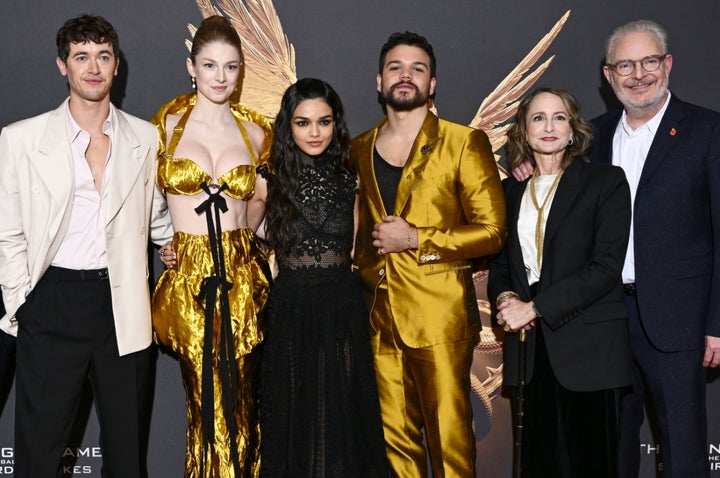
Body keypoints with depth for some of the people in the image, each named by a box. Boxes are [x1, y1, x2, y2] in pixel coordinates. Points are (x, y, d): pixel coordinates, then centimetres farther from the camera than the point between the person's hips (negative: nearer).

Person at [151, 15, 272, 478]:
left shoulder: (255, 131, 6)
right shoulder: (168, 123, 0)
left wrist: (246, 230, 6)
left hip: (241, 272, 2)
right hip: (188, 272, -1)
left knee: (239, 393, 6)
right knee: (206, 394, 2)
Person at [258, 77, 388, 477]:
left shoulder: (349, 179, 3)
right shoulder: (271, 182, -1)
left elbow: (355, 250, 8)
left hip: (343, 310, 1)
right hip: (290, 310, -1)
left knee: (343, 416, 8)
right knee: (295, 418, 9)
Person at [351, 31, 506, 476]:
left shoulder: (465, 143, -1)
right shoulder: (359, 149, 13)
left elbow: (493, 231, -6)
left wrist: (417, 239, -12)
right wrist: (361, 274, 12)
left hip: (440, 315, -4)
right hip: (379, 317, 4)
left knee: (450, 438, 0)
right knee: (396, 437, 10)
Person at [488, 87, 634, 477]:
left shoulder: (605, 181, -1)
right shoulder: (511, 190, 14)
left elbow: (606, 266, -10)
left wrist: (535, 308, -14)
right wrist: (505, 296, -3)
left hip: (588, 349, -4)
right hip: (528, 349, 4)